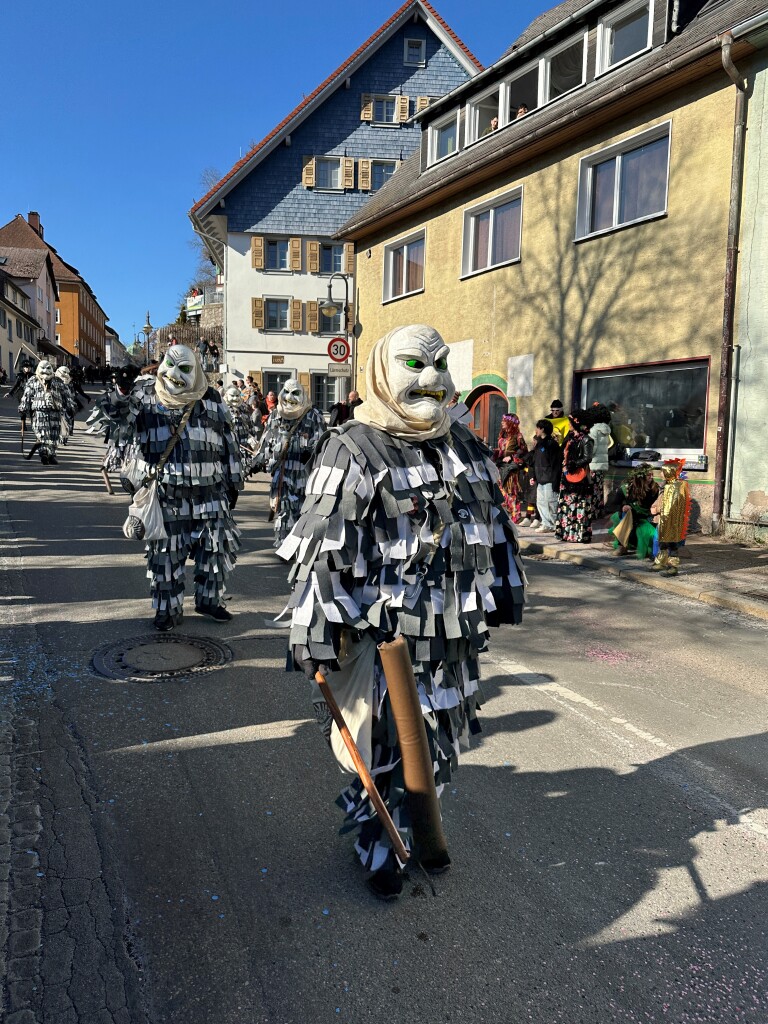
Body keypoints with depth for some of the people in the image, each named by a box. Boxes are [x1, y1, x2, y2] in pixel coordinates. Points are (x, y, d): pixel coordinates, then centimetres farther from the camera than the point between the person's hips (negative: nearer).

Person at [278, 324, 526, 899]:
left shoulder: (465, 448, 10)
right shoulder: (353, 452, -11)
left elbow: (495, 526, 20)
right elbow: (323, 551, -15)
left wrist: (503, 593, 21)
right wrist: (316, 639, -17)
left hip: (455, 635, 6)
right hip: (385, 637, -6)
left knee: (441, 741, 18)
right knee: (388, 746, 7)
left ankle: (418, 825, 43)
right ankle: (377, 845, 32)